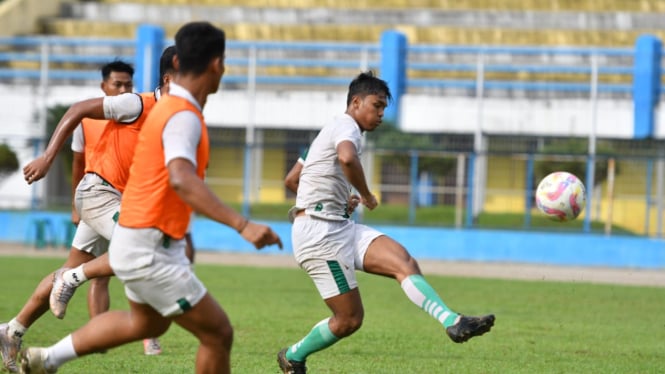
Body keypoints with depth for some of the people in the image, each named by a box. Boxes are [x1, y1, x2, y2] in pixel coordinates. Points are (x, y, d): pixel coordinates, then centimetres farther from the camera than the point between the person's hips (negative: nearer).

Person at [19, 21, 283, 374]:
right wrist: (242, 225, -48)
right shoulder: (184, 117, -22)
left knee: (146, 323, 32)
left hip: (143, 244, 10)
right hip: (150, 250, -10)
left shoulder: (170, 106, 8)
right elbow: (182, 180, -40)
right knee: (217, 333, -5)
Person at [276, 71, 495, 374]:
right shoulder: (346, 126, -7)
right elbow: (347, 158, -33)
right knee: (350, 319, -7)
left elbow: (291, 180, 29)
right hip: (319, 233, -9)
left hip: (339, 227, 9)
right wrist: (366, 195, -16)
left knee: (403, 261, -15)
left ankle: (453, 323, -33)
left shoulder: (330, 131, 23)